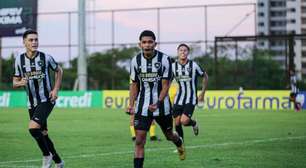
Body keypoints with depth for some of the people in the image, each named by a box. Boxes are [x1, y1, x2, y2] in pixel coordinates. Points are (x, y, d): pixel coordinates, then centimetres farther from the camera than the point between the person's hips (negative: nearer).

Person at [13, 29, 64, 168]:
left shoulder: (46, 58, -8)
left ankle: (47, 156, -4)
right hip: (32, 103, 5)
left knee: (33, 127, -24)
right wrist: (20, 83, -18)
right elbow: (15, 83, 6)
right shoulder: (19, 60, -1)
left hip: (46, 100, -4)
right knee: (43, 134, 10)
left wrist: (56, 89, -2)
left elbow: (58, 71, 9)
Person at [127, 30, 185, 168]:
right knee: (139, 141, -10)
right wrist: (131, 104, -6)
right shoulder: (135, 61, -3)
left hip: (161, 105, -1)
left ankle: (180, 143, 56)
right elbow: (134, 84, 7)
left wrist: (157, 103, -25)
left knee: (169, 135, 20)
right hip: (142, 107, 1)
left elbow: (165, 85, -12)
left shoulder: (164, 59, -12)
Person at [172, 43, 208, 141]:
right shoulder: (173, 66, 0)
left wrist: (202, 93, 7)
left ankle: (194, 123, 17)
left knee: (184, 121, -19)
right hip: (178, 99, 3)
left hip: (190, 99, -3)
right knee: (177, 123, 1)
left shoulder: (194, 65, -6)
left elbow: (205, 77, 7)